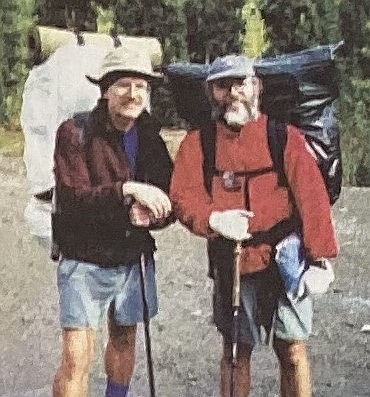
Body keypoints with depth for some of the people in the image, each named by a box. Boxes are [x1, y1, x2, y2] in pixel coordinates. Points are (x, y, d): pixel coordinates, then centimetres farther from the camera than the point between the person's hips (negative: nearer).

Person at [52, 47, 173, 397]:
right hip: (85, 262, -5)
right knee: (76, 360, -7)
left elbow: (168, 203, 1)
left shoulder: (150, 138, 4)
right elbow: (71, 199, -22)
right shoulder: (75, 133, -11)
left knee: (124, 342, 18)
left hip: (134, 260, 5)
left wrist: (147, 215, -21)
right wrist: (127, 189, -31)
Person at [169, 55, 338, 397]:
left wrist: (321, 257, -11)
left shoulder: (286, 137, 1)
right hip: (230, 263, 1)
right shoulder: (197, 143, 5)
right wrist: (213, 219, -25)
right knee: (236, 351, 13)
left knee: (292, 350, 6)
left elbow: (311, 197, -5)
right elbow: (182, 196, -4)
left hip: (285, 260, -1)